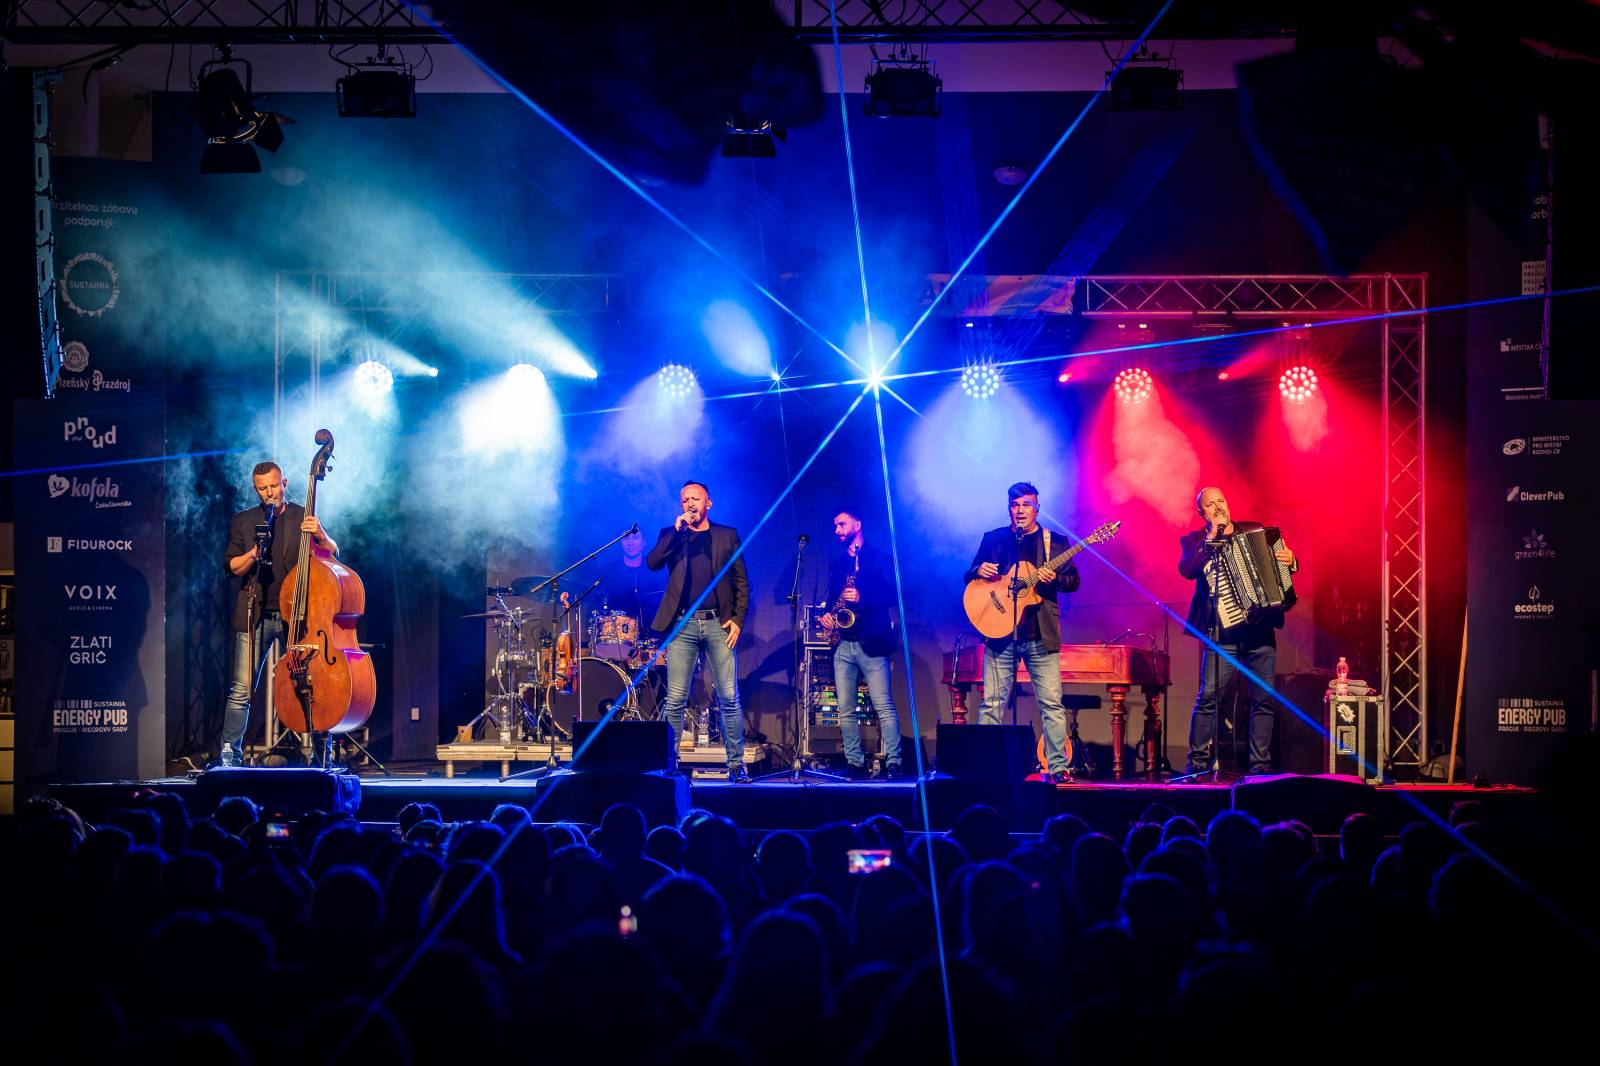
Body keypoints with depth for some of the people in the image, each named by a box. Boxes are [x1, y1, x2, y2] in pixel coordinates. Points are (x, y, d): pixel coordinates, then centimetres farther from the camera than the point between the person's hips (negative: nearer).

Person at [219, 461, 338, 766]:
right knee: (241, 689, -3)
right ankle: (230, 753, 3)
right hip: (255, 615, 0)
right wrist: (255, 552, -13)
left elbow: (333, 554, 4)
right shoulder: (242, 521, 11)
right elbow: (233, 568, 7)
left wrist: (320, 534, -16)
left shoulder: (303, 517, 9)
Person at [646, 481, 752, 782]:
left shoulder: (728, 535, 11)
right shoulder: (671, 535, 13)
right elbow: (652, 563, -5)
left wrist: (738, 618, -3)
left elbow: (741, 582, 9)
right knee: (675, 700, -1)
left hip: (719, 624, 0)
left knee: (729, 698, -3)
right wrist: (677, 530, -9)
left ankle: (736, 765, 2)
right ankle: (669, 762, 6)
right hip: (682, 625, 0)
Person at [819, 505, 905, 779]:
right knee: (845, 710, 3)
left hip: (871, 643, -6)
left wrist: (862, 599, -19)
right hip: (843, 643, 6)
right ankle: (855, 764, 7)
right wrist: (827, 615, 0)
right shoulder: (838, 564, 19)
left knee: (884, 707, -9)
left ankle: (893, 763, -9)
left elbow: (894, 594, -7)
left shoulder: (879, 557, 1)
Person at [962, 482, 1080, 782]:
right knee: (991, 703, -1)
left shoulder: (1055, 541, 9)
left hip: (1041, 633, -1)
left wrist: (1054, 578, -17)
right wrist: (979, 571, -9)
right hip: (1001, 632, 1)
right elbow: (968, 577, 14)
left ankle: (1058, 766, -1)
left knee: (1051, 702, -5)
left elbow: (1073, 581, 4)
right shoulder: (993, 539, 13)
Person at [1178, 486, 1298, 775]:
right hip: (1224, 632, -3)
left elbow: (1278, 560, 20)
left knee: (1263, 700, 1)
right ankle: (1198, 763, -2)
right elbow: (1186, 569, -14)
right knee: (1208, 698, -11)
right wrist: (1212, 538, -15)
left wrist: (1291, 562, -3)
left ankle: (1260, 765, 9)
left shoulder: (1255, 531, 13)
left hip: (1260, 629, 3)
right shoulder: (1194, 541, 6)